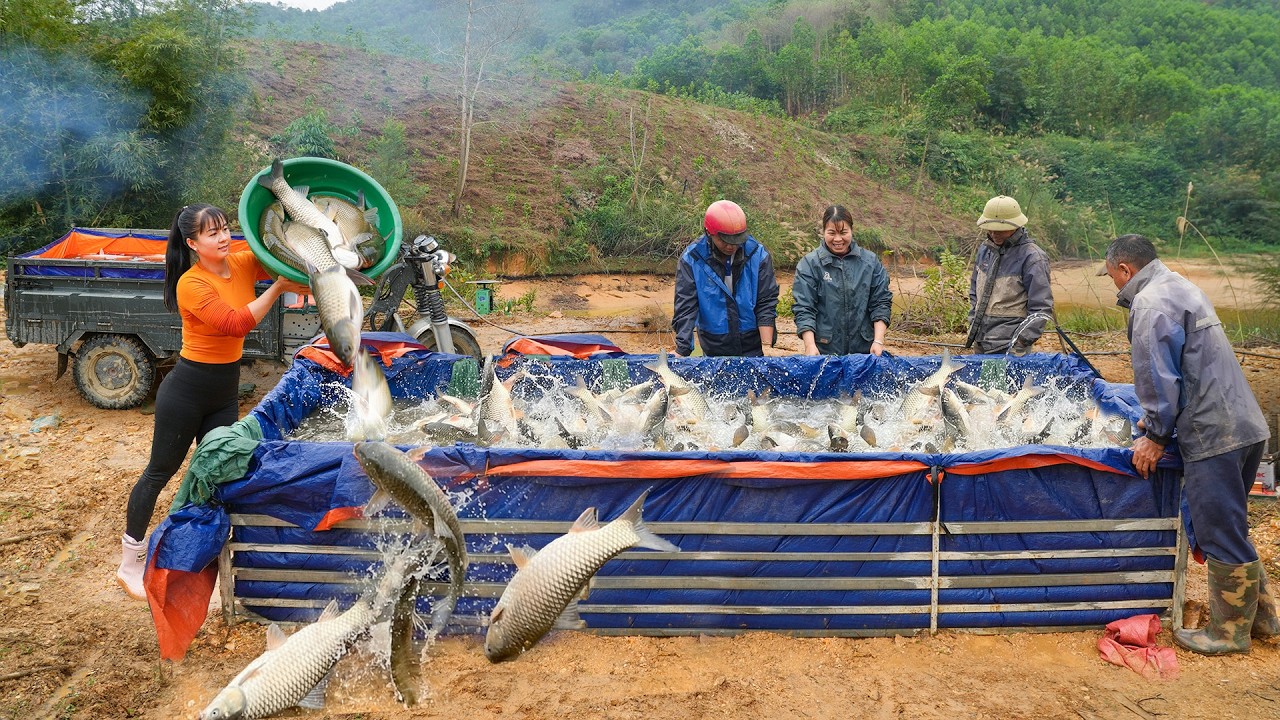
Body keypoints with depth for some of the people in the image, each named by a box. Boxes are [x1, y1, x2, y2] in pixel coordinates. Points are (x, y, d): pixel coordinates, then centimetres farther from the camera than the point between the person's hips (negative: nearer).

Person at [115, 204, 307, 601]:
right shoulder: (192, 284, -22)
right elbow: (237, 323, -31)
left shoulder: (243, 264, -3)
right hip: (187, 390, -6)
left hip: (226, 393, 6)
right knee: (160, 472, 8)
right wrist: (278, 287, -28)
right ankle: (130, 563, 24)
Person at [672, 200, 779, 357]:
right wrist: (682, 350, -19)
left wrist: (767, 345, -14)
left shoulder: (758, 255, -9)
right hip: (713, 352, 0)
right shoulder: (692, 259, -11)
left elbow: (766, 303, -7)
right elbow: (685, 307, -12)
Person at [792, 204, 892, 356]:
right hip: (824, 351, -2)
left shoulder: (870, 261, 4)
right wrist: (810, 346, -18)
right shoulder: (809, 264, -4)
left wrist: (878, 340, -8)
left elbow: (881, 302, 3)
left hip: (864, 349, 2)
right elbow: (803, 308, -8)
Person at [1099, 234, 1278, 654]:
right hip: (1244, 425, 11)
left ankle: (1230, 632, 12)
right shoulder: (1179, 287, 18)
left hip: (1214, 434, -11)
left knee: (1220, 534, 1)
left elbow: (1159, 378, -19)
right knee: (1229, 528, 20)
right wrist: (1159, 419, 25)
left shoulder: (1150, 303, -15)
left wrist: (1156, 435, -8)